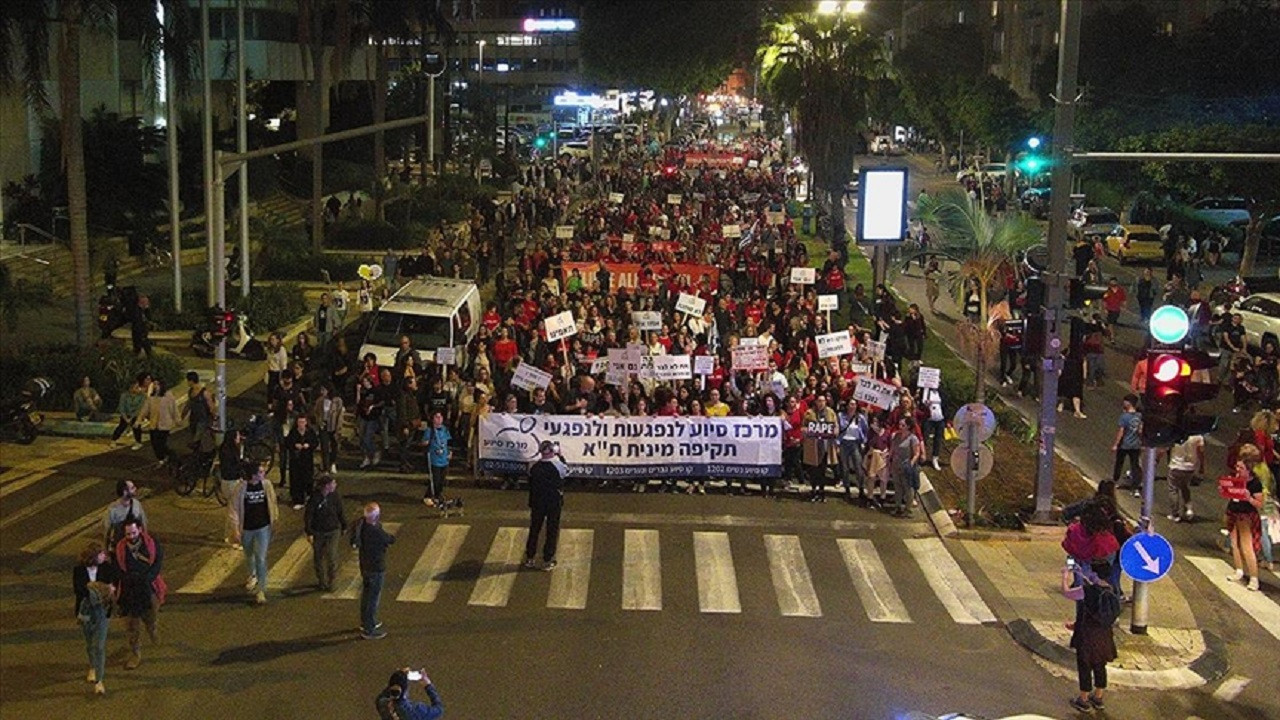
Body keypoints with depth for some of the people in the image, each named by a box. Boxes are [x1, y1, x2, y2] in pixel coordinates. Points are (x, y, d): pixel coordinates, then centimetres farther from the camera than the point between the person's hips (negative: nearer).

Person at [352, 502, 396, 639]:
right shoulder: (377, 532, -30)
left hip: (364, 565, 9)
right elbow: (391, 539, -15)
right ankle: (368, 630, 10)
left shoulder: (362, 524, -8)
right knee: (373, 598, 3)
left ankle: (365, 622, 40)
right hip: (376, 568, -9)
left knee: (366, 594, 24)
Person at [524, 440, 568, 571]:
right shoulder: (558, 466, -19)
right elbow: (567, 470, 6)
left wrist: (531, 504, 11)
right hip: (555, 504, -2)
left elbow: (531, 487, -1)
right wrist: (560, 457, 14)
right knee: (552, 531, 9)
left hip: (537, 504, 2)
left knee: (534, 530, 15)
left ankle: (529, 559, 22)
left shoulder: (534, 467, -11)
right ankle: (547, 561, 12)